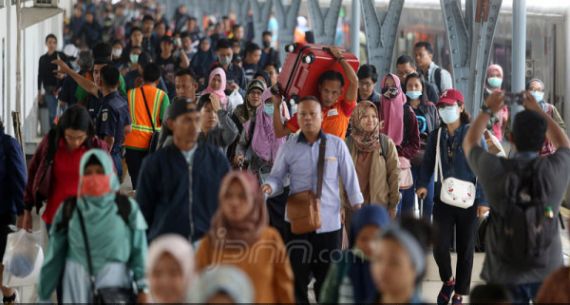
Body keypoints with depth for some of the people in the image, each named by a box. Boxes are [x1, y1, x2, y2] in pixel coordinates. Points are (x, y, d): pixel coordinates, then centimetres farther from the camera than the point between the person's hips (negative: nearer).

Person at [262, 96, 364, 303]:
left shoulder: (337, 144, -1)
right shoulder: (288, 148, 1)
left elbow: (350, 178, 2)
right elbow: (277, 177, 4)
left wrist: (358, 207, 0)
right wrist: (269, 187, -19)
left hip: (329, 221, 0)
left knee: (328, 275, 11)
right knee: (297, 274, 4)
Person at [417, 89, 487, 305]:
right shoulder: (436, 136, 5)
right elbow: (428, 163, 6)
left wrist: (483, 200, -9)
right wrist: (423, 184, -13)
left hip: (468, 200, -2)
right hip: (443, 199, 2)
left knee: (465, 248, 6)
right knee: (440, 247, -5)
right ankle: (448, 281, 23)